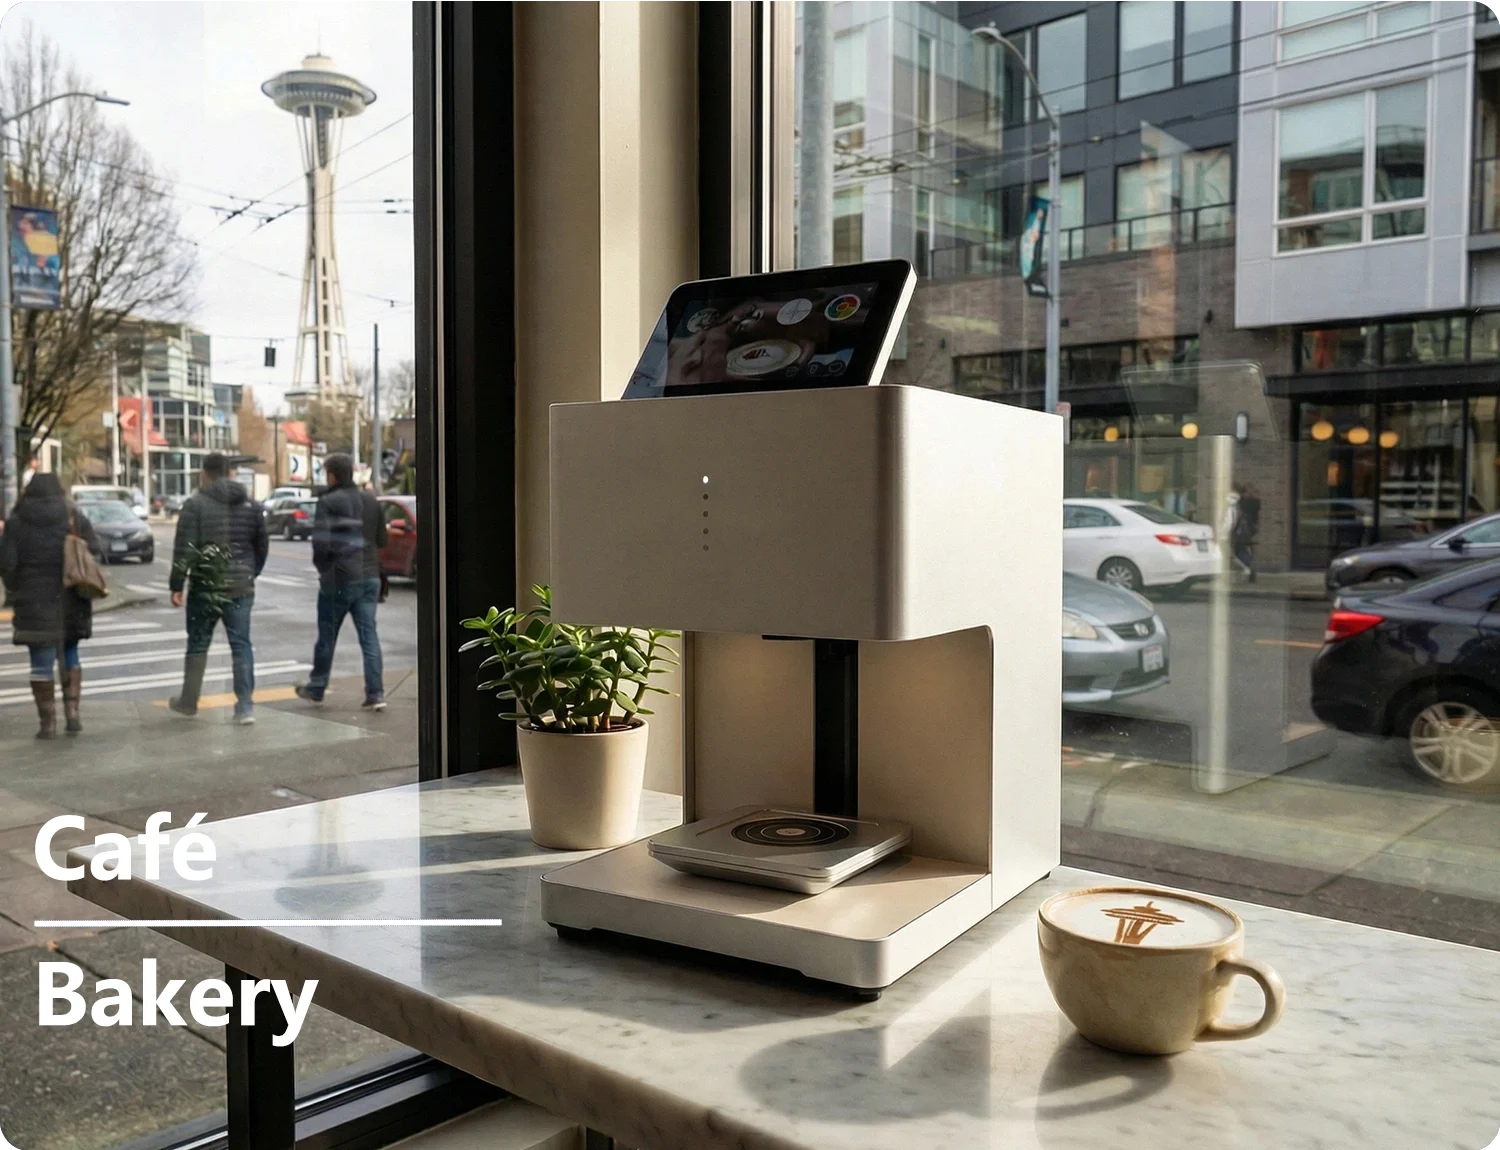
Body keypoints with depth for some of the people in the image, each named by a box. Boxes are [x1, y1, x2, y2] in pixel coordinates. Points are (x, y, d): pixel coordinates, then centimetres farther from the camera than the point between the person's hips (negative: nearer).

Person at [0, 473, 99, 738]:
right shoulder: (76, 518, 0)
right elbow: (94, 552, -4)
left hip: (34, 602, -2)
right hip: (70, 600, 2)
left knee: (42, 663, 3)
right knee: (70, 655, 17)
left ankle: (47, 722, 5)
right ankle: (72, 712, 9)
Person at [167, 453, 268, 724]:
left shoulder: (195, 505, -7)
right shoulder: (251, 505, 6)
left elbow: (184, 550, -11)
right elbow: (262, 547, 12)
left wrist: (177, 585, -5)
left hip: (205, 586, -2)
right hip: (241, 588, 3)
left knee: (198, 644, 12)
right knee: (241, 645, 4)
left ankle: (188, 701, 24)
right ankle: (245, 706, -1)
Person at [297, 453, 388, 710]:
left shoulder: (328, 502, -11)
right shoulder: (371, 501, 7)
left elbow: (321, 543, -18)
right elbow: (381, 540, 11)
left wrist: (321, 564, -1)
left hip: (339, 578, -5)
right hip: (369, 576, 5)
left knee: (327, 636, 10)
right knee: (368, 634, 4)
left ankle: (316, 688, 25)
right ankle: (375, 694, -1)